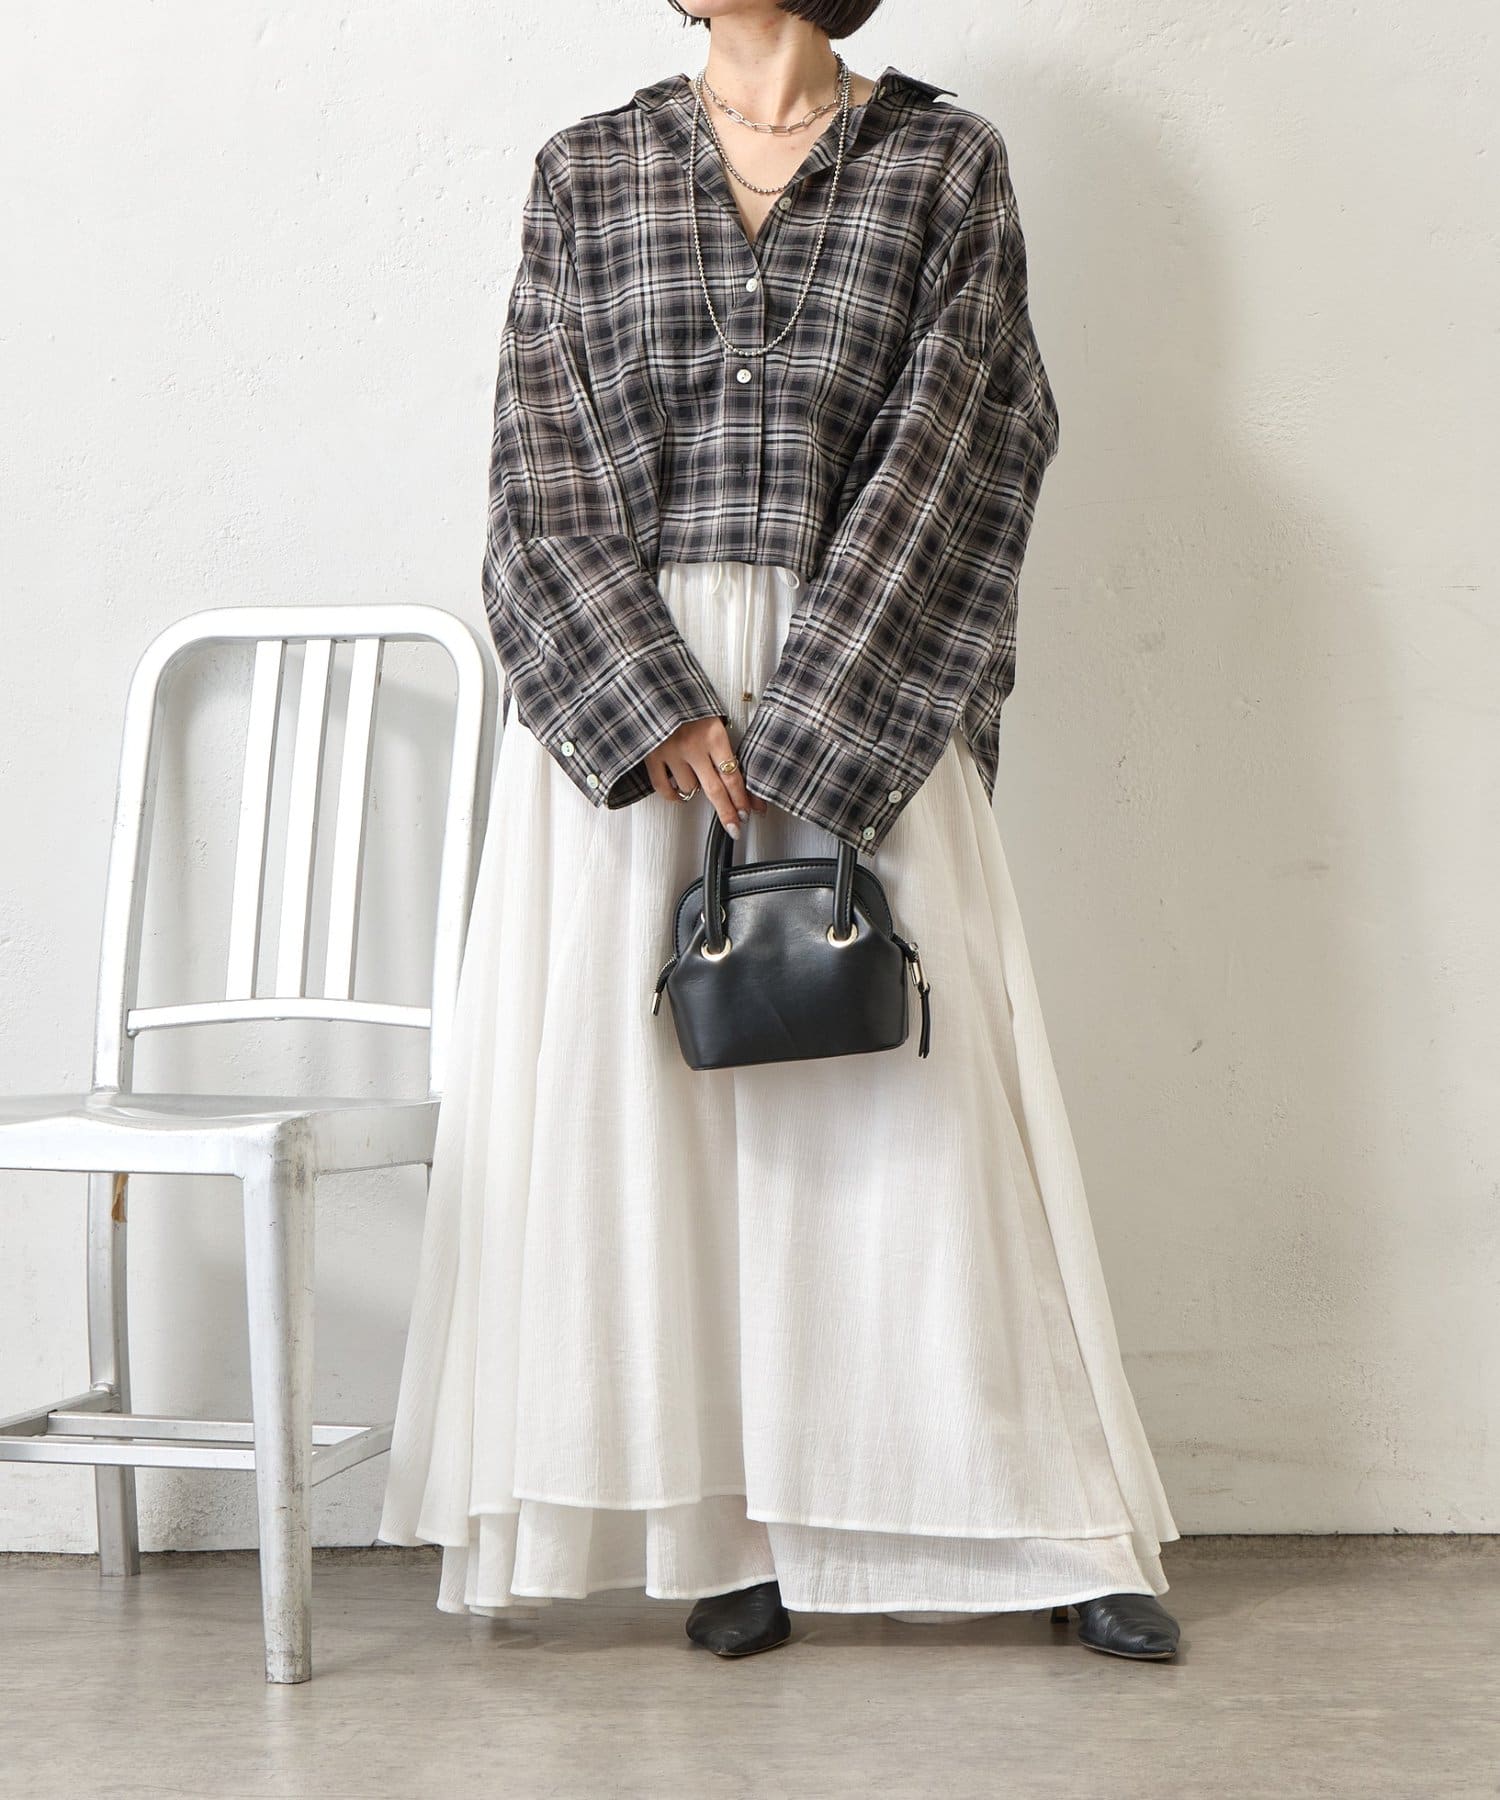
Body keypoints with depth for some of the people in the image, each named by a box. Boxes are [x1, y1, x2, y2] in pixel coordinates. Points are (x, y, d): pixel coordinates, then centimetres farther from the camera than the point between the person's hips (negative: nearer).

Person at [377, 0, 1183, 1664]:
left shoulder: (945, 161, 5)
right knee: (643, 1091, 1)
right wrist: (658, 707, -11)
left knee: (906, 1096, 1)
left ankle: (1059, 1522, 14)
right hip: (619, 683, 2)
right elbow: (545, 462, 1)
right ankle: (726, 1518, 13)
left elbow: (946, 458, -4)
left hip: (854, 693, -2)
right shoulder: (586, 169, 9)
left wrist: (795, 735, -11)